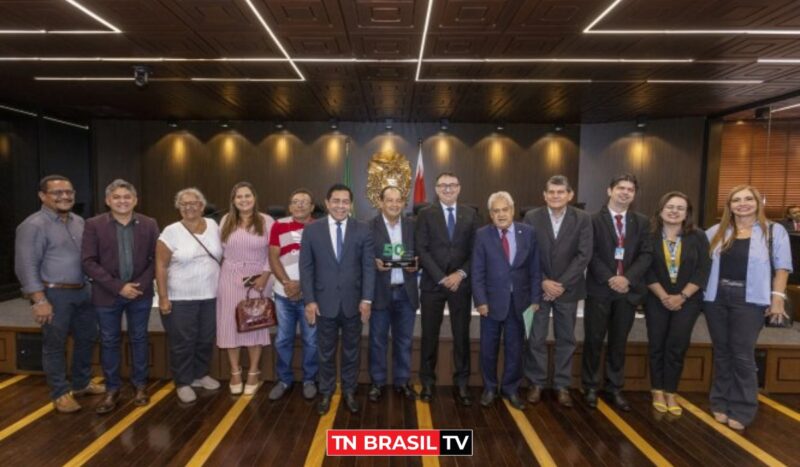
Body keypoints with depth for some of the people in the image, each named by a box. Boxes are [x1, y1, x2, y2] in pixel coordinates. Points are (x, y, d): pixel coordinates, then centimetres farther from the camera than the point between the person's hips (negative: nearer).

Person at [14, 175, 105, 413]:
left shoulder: (79, 221, 10)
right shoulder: (34, 225, -12)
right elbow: (26, 266, -14)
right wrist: (39, 300, -18)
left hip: (83, 291, 7)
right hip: (54, 294, -7)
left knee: (87, 338, 17)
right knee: (54, 345, 7)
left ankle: (82, 383, 35)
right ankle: (60, 393, 21)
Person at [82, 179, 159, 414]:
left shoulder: (149, 224, -1)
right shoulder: (94, 225, -5)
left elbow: (157, 258, 1)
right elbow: (88, 262, -9)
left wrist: (142, 284, -12)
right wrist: (118, 286, -15)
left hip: (140, 293, 1)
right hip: (107, 295, -1)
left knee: (139, 339, 11)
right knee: (109, 341, 10)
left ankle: (140, 386, 26)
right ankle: (112, 389, 25)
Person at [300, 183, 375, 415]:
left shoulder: (362, 230, -1)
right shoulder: (312, 230, -1)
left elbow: (368, 266, -2)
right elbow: (306, 267, -1)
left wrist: (367, 299, -9)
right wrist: (309, 300, -7)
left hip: (353, 302, 1)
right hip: (324, 302, 0)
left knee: (351, 351, 14)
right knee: (326, 352, 13)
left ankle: (349, 392, 31)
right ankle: (326, 393, 30)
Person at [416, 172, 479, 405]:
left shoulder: (470, 214, 6)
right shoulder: (425, 214, 1)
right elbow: (422, 250, -6)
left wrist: (461, 274, -11)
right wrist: (441, 278, -13)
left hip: (461, 283, 1)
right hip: (432, 283, -1)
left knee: (461, 335, 7)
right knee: (429, 335, 6)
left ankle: (461, 383, 20)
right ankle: (427, 382, 21)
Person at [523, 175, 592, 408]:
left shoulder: (583, 219, -2)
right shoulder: (531, 217, -2)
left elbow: (584, 255, -8)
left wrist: (561, 284, -15)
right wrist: (543, 282, -13)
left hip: (568, 288, 1)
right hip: (538, 287, 0)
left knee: (566, 339, 9)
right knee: (535, 339, 5)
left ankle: (562, 386, 22)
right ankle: (536, 383, 19)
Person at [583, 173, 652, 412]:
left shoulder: (641, 222, 10)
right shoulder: (594, 220, 0)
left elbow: (645, 255, 1)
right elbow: (591, 254, -7)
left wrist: (628, 278, -13)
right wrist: (609, 279, -16)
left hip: (628, 289, 3)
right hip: (599, 288, -3)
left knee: (619, 342, 10)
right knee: (594, 340, 3)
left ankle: (614, 389, 22)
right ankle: (590, 387, 17)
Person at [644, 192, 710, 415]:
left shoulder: (698, 237, -2)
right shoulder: (649, 237, -5)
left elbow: (703, 270, -5)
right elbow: (647, 271, -5)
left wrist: (682, 296, -12)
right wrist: (664, 297, -12)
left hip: (687, 300, 0)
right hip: (657, 300, 0)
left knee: (677, 346, 2)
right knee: (657, 345, 5)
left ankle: (670, 393, 14)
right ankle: (657, 392, 17)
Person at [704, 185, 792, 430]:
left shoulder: (774, 231, 1)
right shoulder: (716, 231, 8)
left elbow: (782, 267, 0)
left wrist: (778, 297, -7)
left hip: (749, 299, -3)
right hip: (716, 297, 3)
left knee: (742, 354, -1)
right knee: (721, 352, 10)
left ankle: (742, 410, 12)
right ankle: (721, 403, 21)